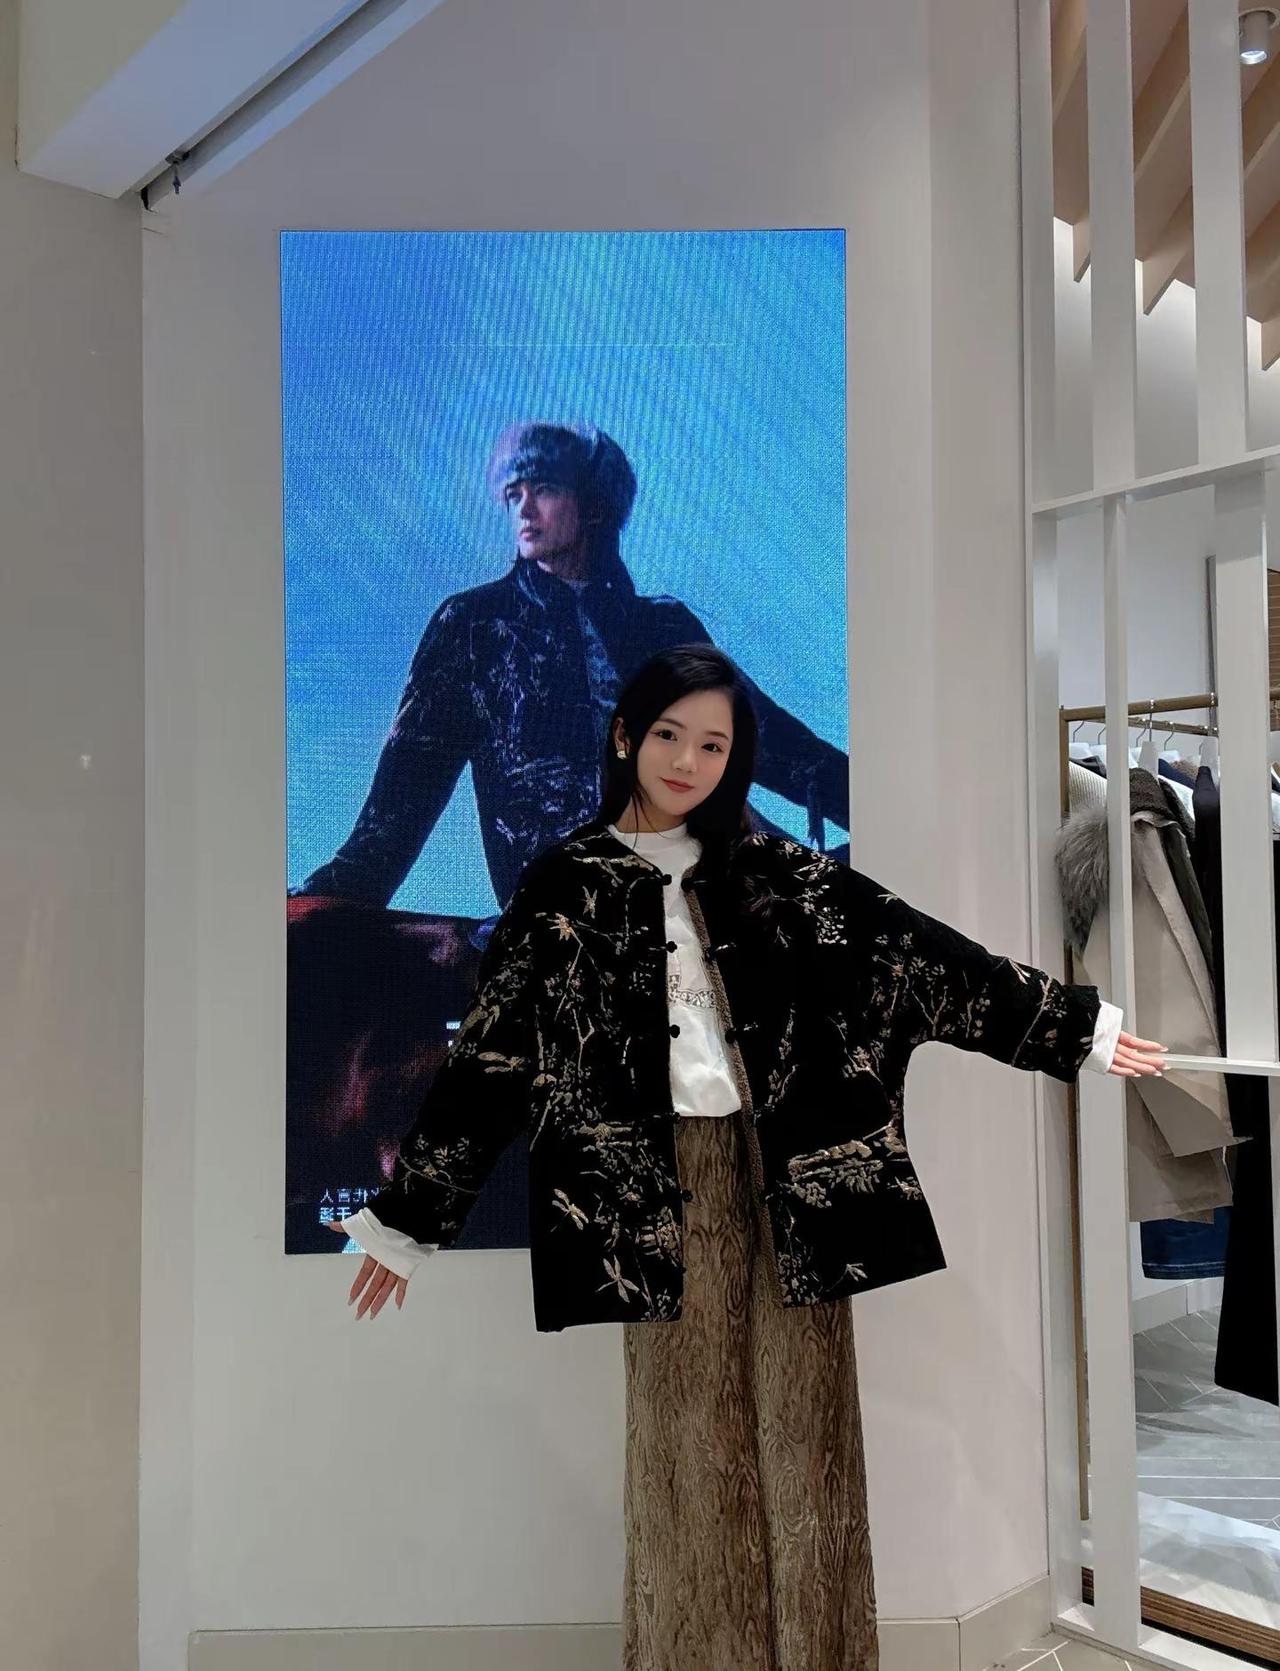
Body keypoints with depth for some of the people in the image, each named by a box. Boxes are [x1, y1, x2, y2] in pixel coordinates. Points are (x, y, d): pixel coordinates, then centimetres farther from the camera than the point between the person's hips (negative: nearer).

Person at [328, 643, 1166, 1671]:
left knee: (801, 1427, 6)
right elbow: (491, 1052, 2)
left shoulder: (771, 867, 6)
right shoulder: (565, 887, 3)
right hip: (658, 1188, -1)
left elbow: (912, 945, 4)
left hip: (789, 1175, 1)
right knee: (686, 1438, 6)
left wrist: (1075, 1025, 1)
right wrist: (406, 1222, 2)